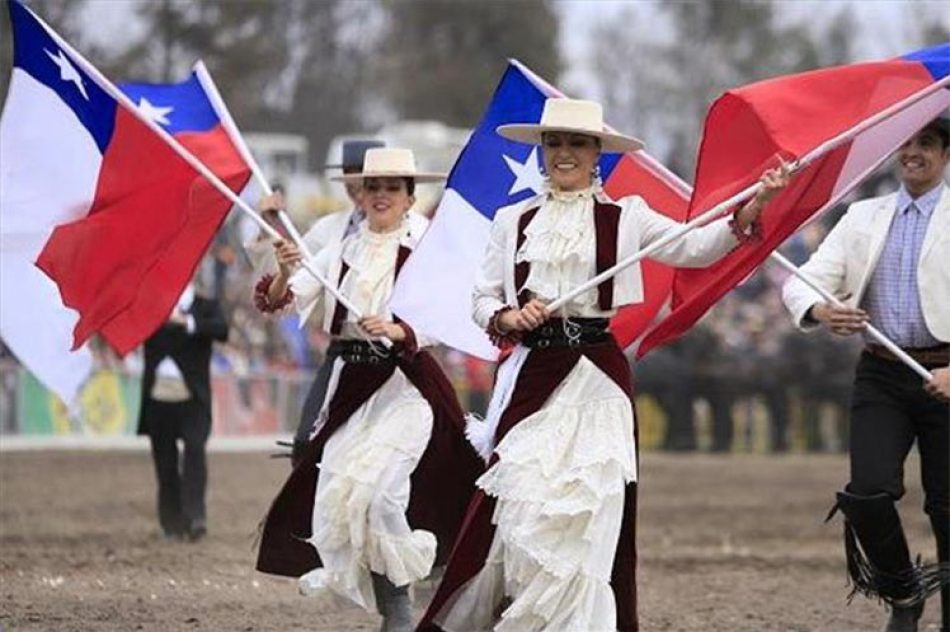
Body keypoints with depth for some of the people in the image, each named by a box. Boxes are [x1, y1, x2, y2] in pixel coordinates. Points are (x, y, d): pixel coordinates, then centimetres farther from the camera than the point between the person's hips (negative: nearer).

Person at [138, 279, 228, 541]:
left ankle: (195, 517, -19)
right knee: (165, 461, 4)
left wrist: (187, 322, -26)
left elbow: (221, 330, -12)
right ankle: (173, 524, 9)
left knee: (195, 451, -17)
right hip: (158, 399, 2)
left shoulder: (206, 307, 7)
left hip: (192, 399, -2)